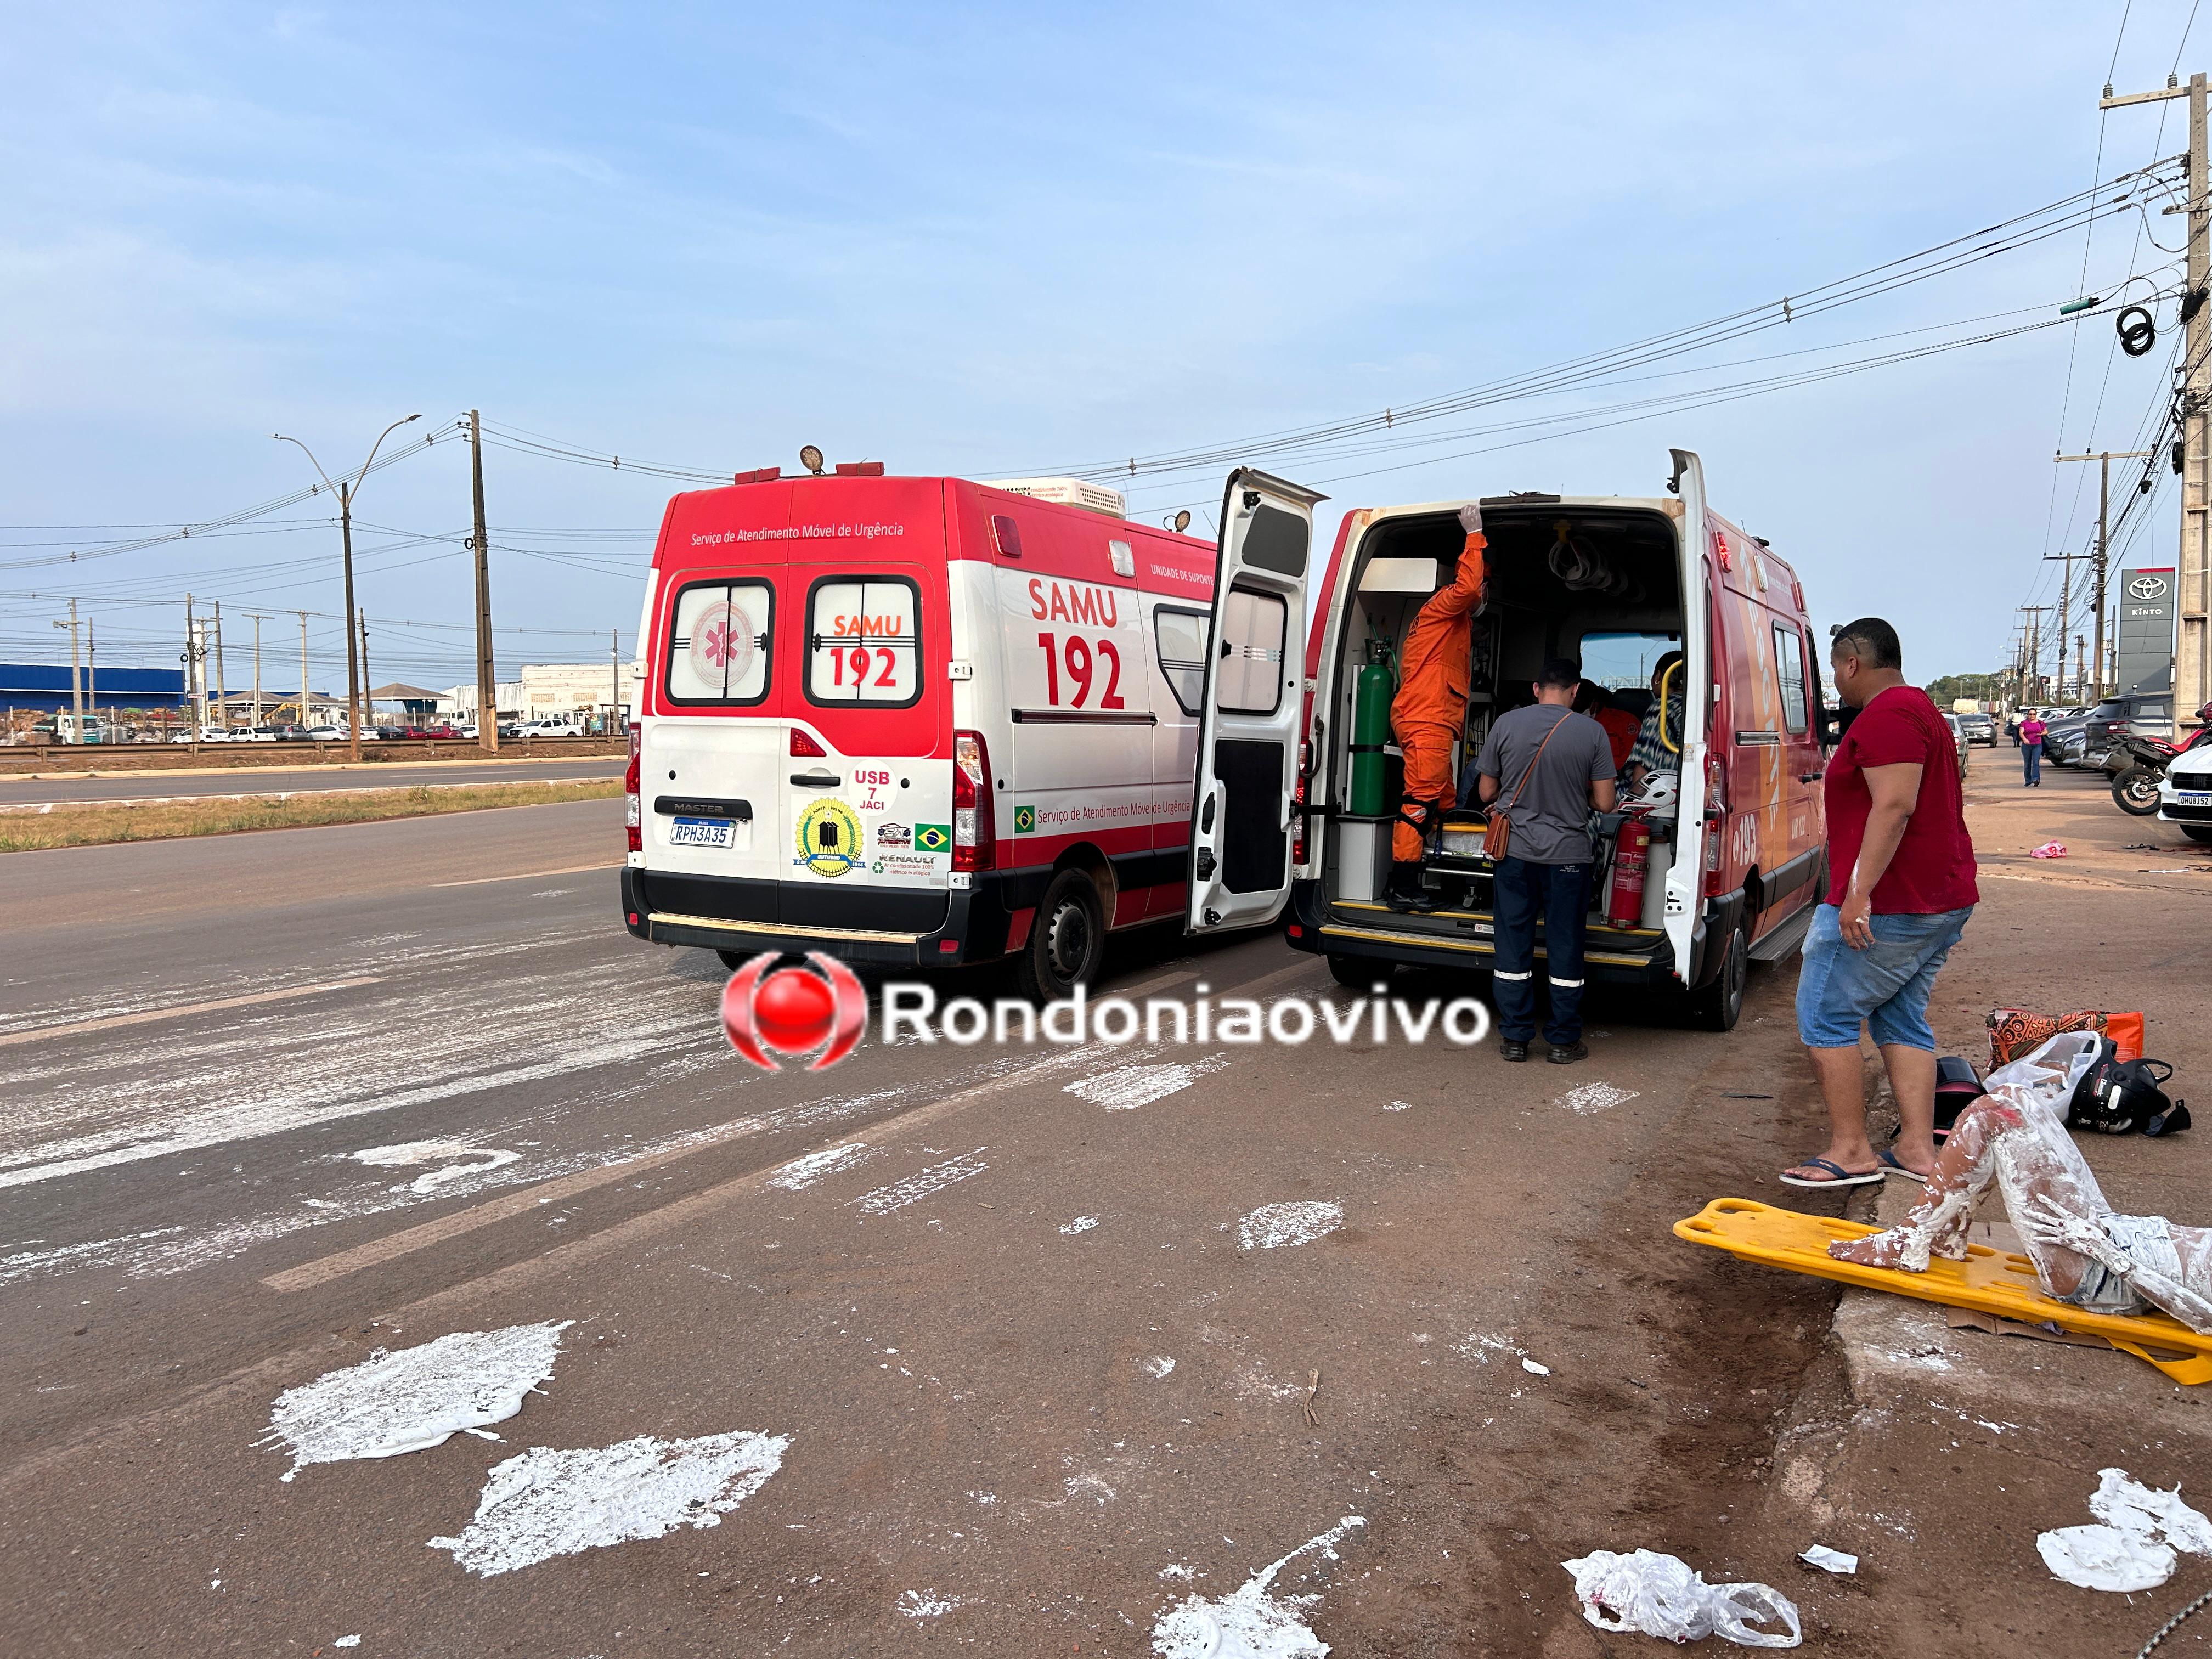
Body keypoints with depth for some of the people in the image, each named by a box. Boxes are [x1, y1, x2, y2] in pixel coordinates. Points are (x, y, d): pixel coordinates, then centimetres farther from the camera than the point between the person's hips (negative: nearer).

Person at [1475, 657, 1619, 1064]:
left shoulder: (1506, 725, -3)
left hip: (1515, 852, 1)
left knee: (1513, 946, 10)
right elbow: (1605, 803, -5)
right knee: (1565, 949, 9)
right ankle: (1563, 1042, 16)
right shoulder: (1592, 732, -7)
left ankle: (1515, 1038, 16)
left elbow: (1487, 793, 4)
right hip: (1568, 855, -1)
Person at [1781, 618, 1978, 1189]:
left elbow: (1895, 806, -25)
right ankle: (1918, 1148, 16)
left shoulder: (1887, 716, -15)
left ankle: (1851, 1151, 1)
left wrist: (1859, 893, -27)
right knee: (1902, 1020, 15)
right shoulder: (1921, 709, 20)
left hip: (1887, 905, -11)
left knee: (1824, 1016, -3)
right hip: (1943, 901, 11)